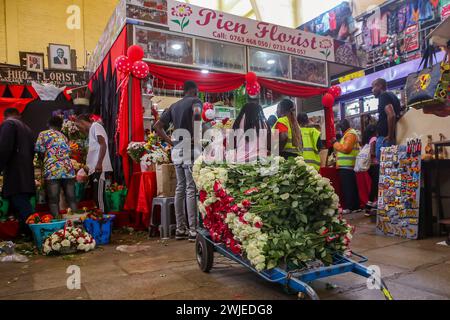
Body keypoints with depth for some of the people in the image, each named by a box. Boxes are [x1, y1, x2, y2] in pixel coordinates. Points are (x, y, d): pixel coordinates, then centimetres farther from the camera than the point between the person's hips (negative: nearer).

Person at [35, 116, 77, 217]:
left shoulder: (43, 134, 10)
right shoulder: (63, 136, 22)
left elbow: (40, 152, 5)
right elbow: (68, 152, 16)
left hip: (52, 171, -3)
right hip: (68, 170, 3)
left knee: (53, 201, 0)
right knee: (71, 199, 6)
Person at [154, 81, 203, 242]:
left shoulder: (174, 106, 20)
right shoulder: (195, 101, 0)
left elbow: (157, 126, 18)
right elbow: (196, 113, -25)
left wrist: (170, 141, 14)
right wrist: (196, 137, -18)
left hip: (177, 149, 7)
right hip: (190, 149, -7)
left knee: (180, 188, 9)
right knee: (191, 189, -6)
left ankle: (180, 229, 14)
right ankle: (193, 230, -4)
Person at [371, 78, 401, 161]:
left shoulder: (383, 96, -10)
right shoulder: (392, 95, 19)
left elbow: (391, 115, -25)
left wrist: (390, 136, -19)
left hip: (384, 137, -10)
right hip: (393, 137, 10)